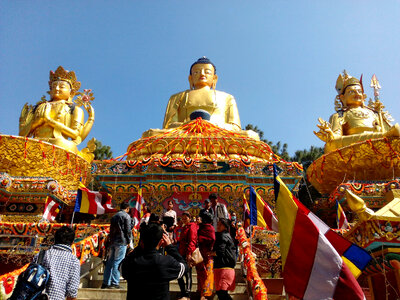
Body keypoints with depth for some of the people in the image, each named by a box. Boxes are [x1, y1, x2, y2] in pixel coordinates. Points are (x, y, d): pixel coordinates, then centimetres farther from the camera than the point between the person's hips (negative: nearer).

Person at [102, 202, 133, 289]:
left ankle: (106, 283, 10)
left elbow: (111, 229, 19)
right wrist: (129, 240, 0)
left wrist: (110, 240, 19)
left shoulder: (114, 216, 19)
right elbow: (128, 230, -8)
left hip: (113, 241, 7)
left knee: (110, 262, 8)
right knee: (117, 262, -5)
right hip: (121, 241, -7)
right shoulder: (126, 216, -4)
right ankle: (115, 283, -5)